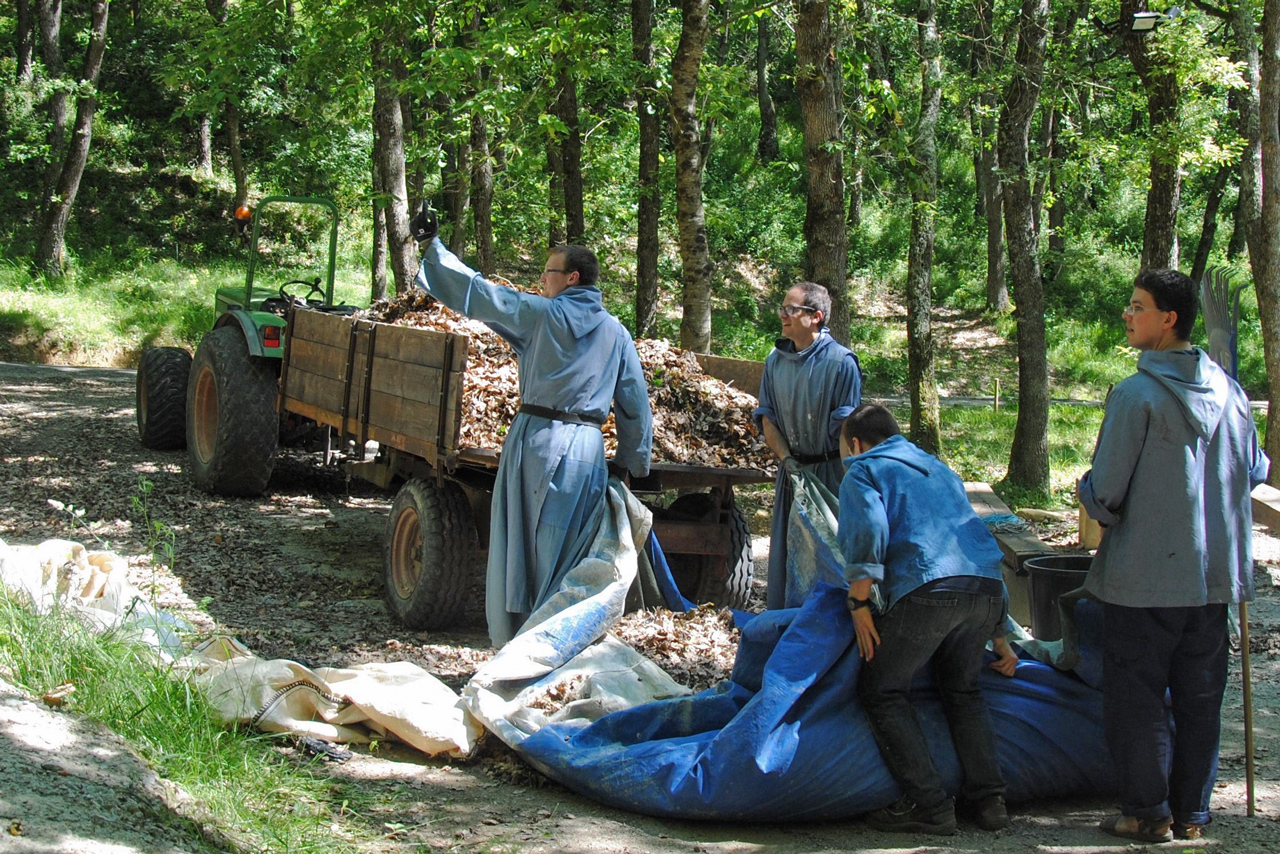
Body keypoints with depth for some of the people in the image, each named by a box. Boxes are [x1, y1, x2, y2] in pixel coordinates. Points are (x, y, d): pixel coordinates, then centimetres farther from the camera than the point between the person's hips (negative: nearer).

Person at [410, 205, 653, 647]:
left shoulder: (542, 313, -3)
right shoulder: (616, 333, 9)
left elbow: (477, 293, -1)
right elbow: (636, 403, 12)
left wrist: (433, 244, 7)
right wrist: (631, 461, 21)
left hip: (536, 440, -4)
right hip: (586, 447, 4)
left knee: (516, 548, 5)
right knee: (566, 554, 9)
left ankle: (510, 644, 9)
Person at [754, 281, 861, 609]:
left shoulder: (841, 361, -12)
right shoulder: (776, 360, 6)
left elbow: (846, 426, -11)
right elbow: (766, 416, 9)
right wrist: (786, 458, -5)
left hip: (830, 471, -5)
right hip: (791, 469, 5)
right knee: (785, 549, 9)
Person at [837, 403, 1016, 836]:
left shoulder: (864, 471, 15)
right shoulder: (938, 468, 35)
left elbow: (867, 529, -8)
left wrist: (859, 602, -5)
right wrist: (999, 638, 39)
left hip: (928, 588, -7)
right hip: (987, 588, 7)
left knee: (881, 691, 7)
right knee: (963, 690, 24)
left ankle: (929, 805, -1)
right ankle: (989, 798, 15)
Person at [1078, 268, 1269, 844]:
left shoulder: (1136, 395, -15)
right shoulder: (1228, 392, 4)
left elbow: (1104, 493, -14)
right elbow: (1254, 472, 15)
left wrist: (1091, 499, 7)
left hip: (1146, 574, -6)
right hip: (1215, 574, 6)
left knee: (1135, 695, 5)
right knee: (1199, 697, 12)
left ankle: (1148, 813, 9)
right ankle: (1191, 813, 19)